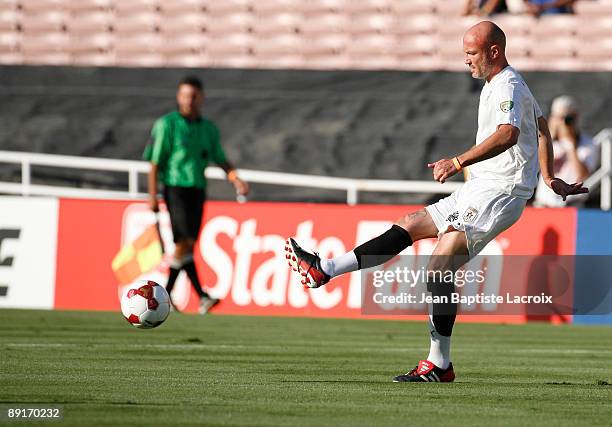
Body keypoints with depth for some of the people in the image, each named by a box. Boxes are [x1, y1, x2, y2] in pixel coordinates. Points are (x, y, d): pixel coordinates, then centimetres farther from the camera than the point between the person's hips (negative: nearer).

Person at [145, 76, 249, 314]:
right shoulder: (167, 124, -2)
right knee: (185, 241, -17)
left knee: (185, 245, 5)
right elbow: (155, 162, -3)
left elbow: (220, 160, 11)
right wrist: (153, 196, -8)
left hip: (197, 191, 5)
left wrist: (236, 180, -7)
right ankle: (201, 296, -20)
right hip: (175, 187, -5)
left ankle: (166, 294, 15)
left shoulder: (209, 129, 12)